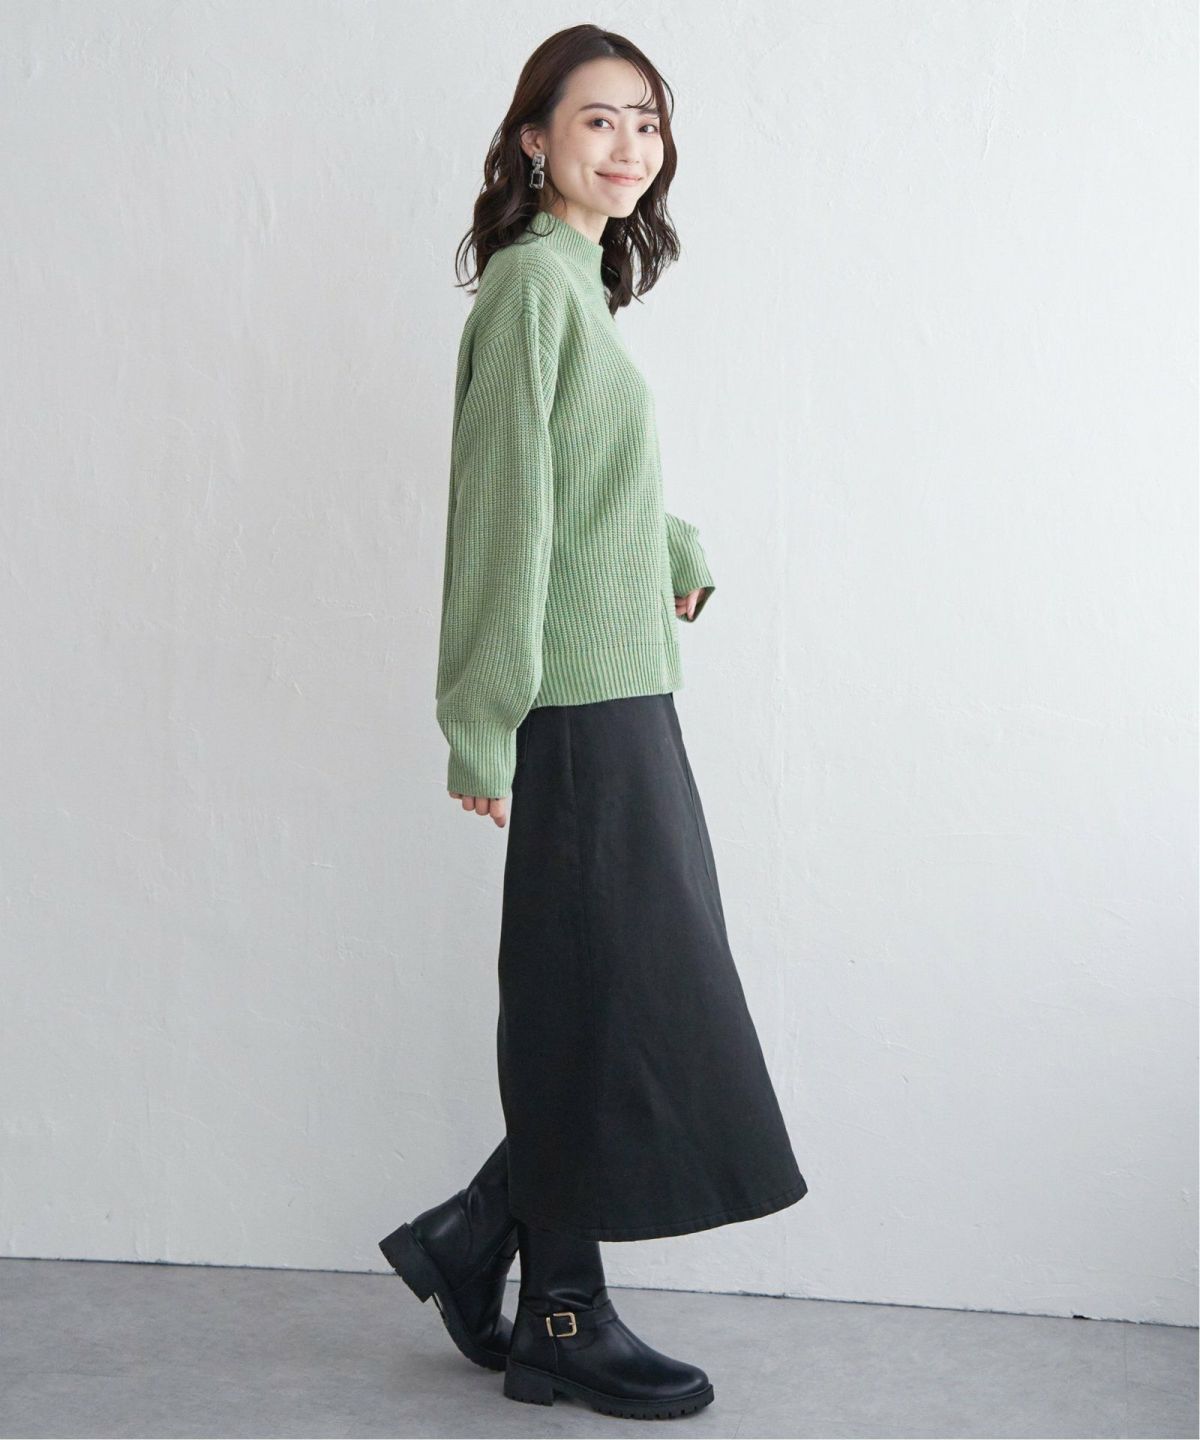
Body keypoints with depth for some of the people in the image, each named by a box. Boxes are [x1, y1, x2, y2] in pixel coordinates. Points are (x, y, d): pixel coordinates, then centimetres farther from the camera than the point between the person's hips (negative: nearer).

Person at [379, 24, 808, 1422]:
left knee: (619, 1004, 11)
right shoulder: (533, 278, -10)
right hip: (580, 707, -9)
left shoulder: (585, 283, 17)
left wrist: (679, 556, 11)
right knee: (601, 1002, -1)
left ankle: (474, 1238, 24)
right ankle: (562, 1320, 12)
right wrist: (486, 716, -18)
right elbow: (504, 499, -16)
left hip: (626, 696, 9)